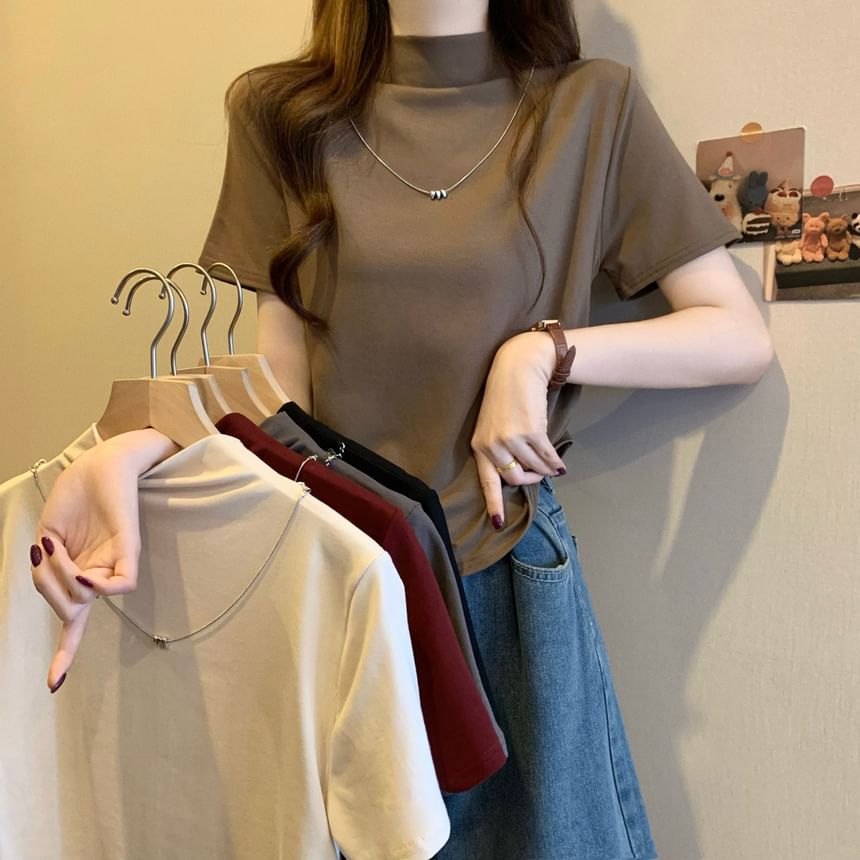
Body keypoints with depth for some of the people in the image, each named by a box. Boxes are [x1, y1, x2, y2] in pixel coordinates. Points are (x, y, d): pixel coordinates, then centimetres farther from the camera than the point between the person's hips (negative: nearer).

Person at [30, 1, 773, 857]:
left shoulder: (592, 107, 0)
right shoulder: (279, 110, 3)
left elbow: (743, 339, -1)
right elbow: (283, 385, -1)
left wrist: (544, 352, -14)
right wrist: (133, 451, -18)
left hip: (507, 576, 0)